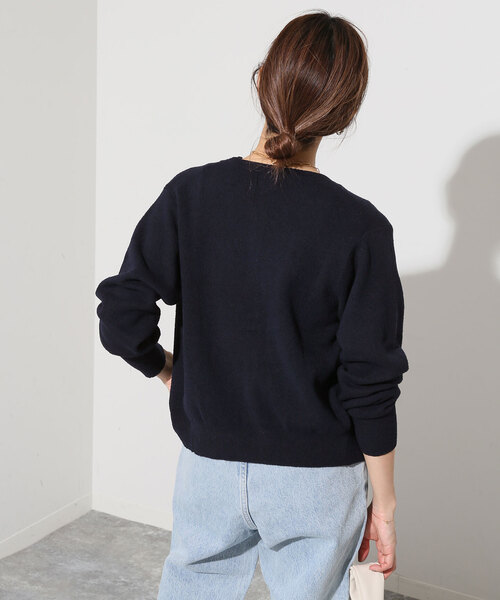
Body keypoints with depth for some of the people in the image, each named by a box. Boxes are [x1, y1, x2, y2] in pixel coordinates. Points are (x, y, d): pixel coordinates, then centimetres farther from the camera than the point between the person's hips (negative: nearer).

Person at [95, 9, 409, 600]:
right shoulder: (360, 228, -16)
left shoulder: (189, 194, -9)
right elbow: (370, 383, -13)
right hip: (315, 478, -2)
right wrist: (384, 502, -2)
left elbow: (122, 320, -10)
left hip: (208, 463, 3)